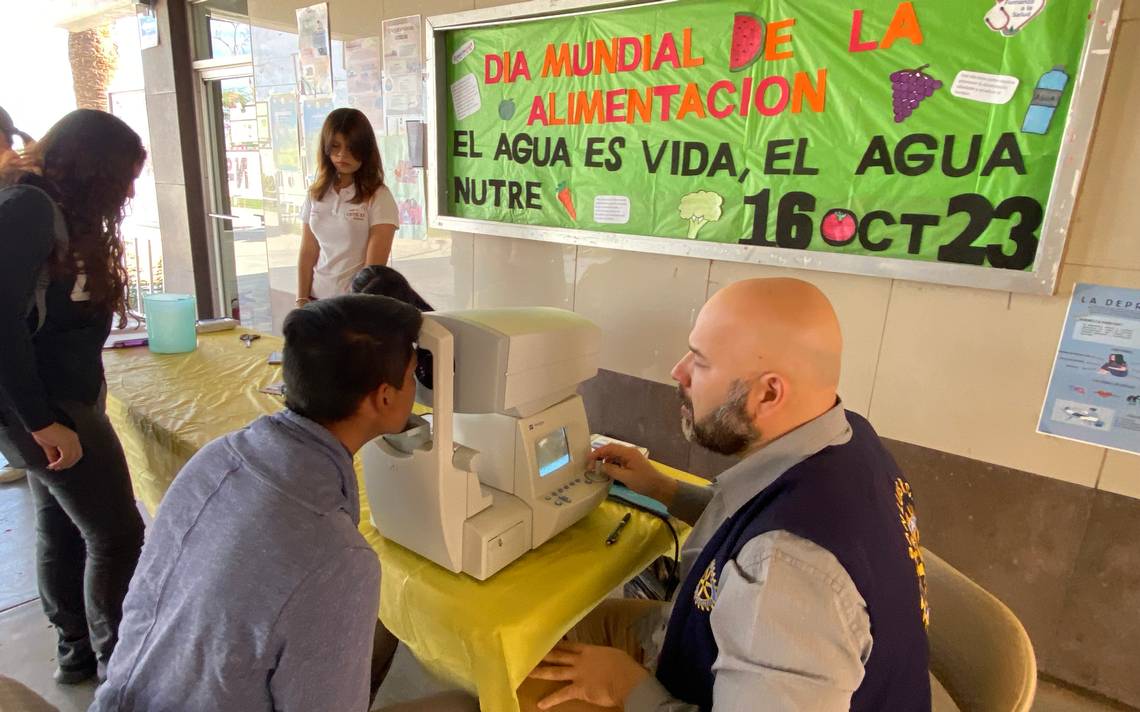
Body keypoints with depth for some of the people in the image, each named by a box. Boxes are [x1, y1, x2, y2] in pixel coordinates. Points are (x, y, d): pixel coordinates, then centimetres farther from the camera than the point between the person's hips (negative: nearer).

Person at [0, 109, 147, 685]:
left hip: (60, 398, 9)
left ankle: (77, 650, 33)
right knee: (118, 536, -1)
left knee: (62, 529, 18)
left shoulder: (57, 213, 13)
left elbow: (56, 313, 9)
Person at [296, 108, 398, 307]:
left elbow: (375, 267, -12)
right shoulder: (316, 195, 7)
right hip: (318, 299, 4)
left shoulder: (378, 197, -8)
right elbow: (307, 254, 7)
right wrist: (302, 301, -1)